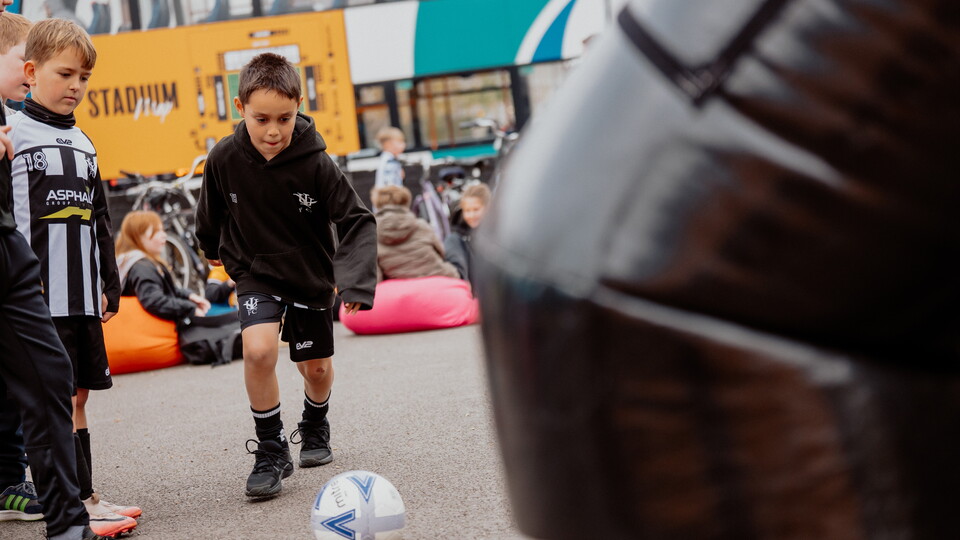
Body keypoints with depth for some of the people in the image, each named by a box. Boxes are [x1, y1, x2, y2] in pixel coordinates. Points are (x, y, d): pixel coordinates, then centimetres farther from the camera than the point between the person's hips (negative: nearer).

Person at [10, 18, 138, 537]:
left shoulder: (82, 143, 17)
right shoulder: (14, 134, -5)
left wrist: (109, 284, 19)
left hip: (82, 294, 7)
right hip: (37, 295, -7)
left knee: (77, 395, 10)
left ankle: (81, 497, 16)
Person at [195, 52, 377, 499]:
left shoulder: (316, 164, -23)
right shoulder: (224, 159, -18)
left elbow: (356, 221, -19)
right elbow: (212, 215, 4)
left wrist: (355, 278, -33)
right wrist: (213, 250, 21)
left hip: (311, 274, 1)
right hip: (255, 273, 0)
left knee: (316, 367, 12)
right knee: (258, 349, -24)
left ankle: (314, 428, 45)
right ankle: (271, 451, -7)